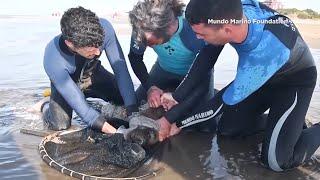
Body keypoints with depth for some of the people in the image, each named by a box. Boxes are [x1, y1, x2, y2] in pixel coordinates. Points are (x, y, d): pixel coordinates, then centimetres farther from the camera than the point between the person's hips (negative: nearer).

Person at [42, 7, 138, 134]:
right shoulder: (53, 61, -40)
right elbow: (79, 104, -36)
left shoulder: (104, 28, -35)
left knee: (127, 97, -7)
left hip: (93, 74, 4)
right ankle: (46, 107, 15)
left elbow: (120, 68, -28)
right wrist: (116, 133, -42)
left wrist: (133, 111, -35)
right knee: (60, 125, -21)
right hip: (66, 82, -3)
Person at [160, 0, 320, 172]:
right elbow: (206, 57, -12)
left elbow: (222, 103, -30)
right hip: (259, 73, 6)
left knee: (277, 160, -15)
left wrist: (176, 123, -18)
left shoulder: (263, 55, -43)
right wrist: (177, 96, -14)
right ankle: (278, 118, 22)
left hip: (295, 81, -6)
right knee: (226, 129, 3)